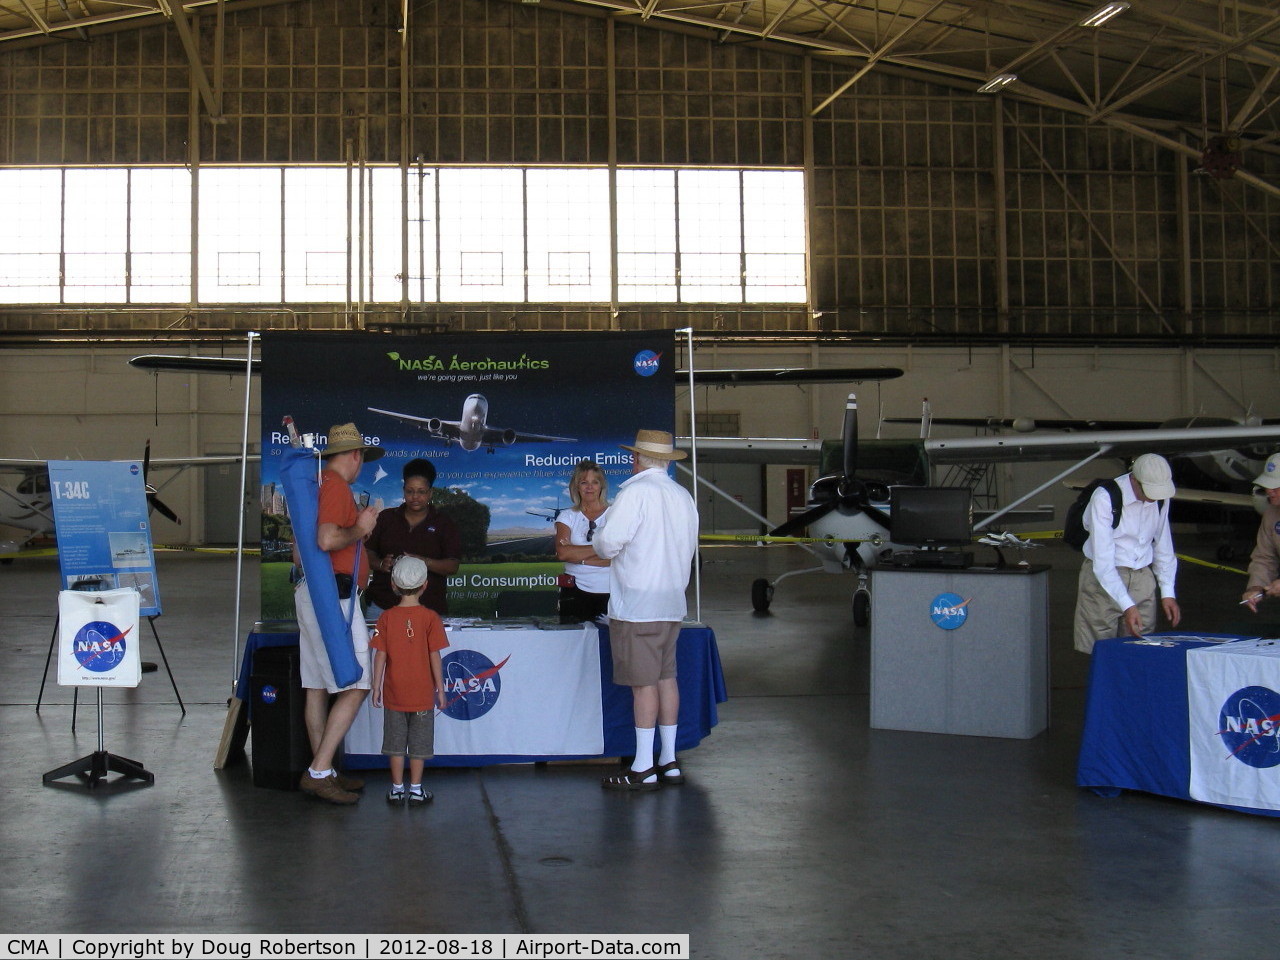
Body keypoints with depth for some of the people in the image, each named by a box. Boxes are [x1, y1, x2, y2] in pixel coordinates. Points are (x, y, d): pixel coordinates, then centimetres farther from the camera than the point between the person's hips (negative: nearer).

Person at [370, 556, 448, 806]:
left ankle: (397, 788, 16)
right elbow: (434, 657, -7)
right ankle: (416, 789, 12)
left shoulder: (387, 618, -4)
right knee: (419, 743, 8)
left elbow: (380, 656, -4)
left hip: (394, 693, 1)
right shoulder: (430, 617, -8)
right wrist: (440, 688, 1)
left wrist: (376, 687, 5)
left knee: (396, 742, 10)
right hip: (422, 693, -1)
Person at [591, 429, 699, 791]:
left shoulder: (636, 492, -12)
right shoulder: (684, 496, 11)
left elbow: (608, 544, -17)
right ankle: (669, 762, 18)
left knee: (643, 682, -5)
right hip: (673, 602, 7)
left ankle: (643, 770, 0)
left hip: (637, 605, -7)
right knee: (666, 677, 12)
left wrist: (599, 540, 5)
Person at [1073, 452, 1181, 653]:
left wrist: (1167, 593, 7)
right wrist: (1127, 606, -28)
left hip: (1143, 578, 5)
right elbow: (1102, 561, -23)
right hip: (1103, 579, -5)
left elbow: (1163, 548, 14)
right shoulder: (1105, 498, -19)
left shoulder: (1160, 498, 0)